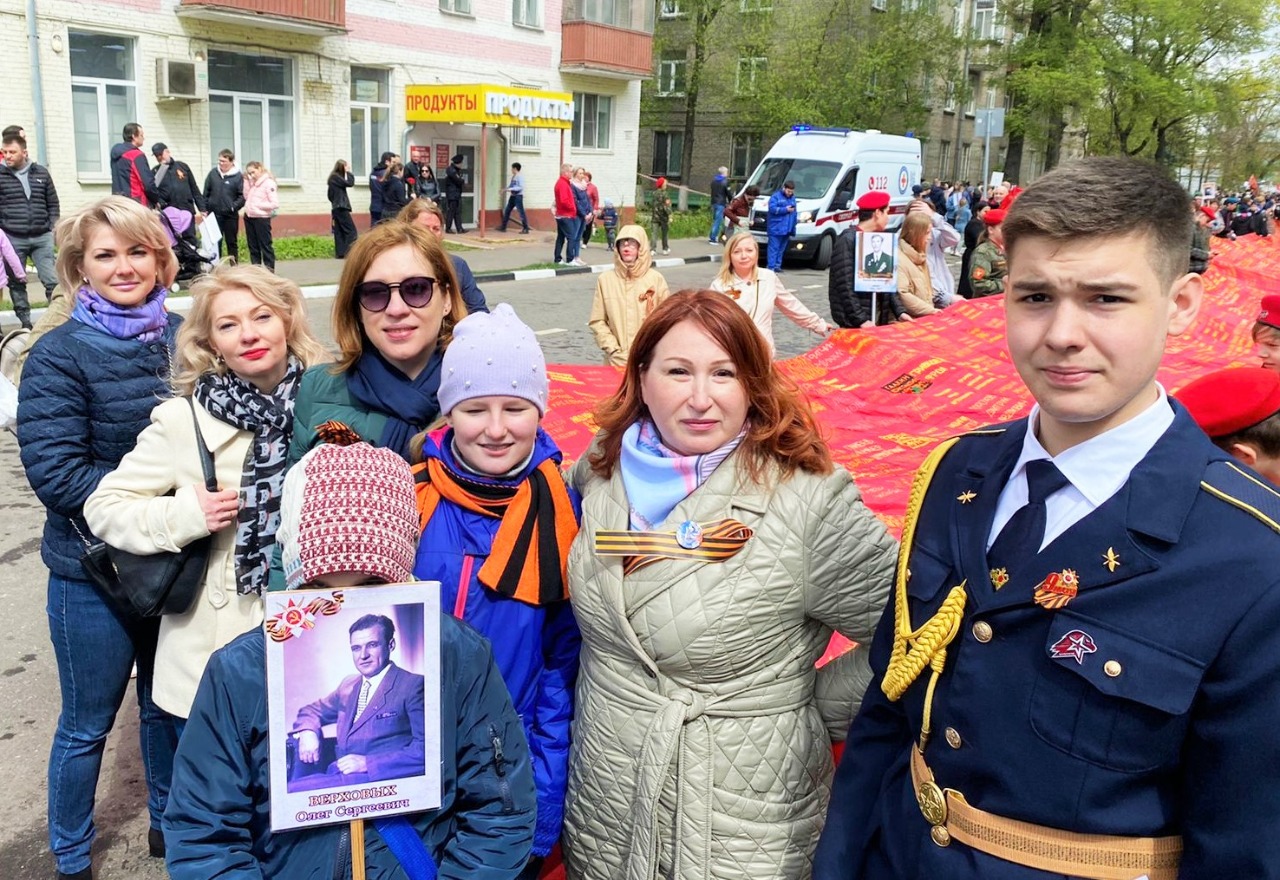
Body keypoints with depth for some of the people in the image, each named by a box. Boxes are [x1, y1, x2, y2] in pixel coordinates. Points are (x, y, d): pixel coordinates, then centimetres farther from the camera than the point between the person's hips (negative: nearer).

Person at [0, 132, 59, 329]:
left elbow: (53, 203, 14)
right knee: (17, 283, 6)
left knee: (52, 281, -3)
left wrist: (54, 227, 4)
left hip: (42, 238, 1)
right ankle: (25, 322, 15)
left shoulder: (41, 173, 8)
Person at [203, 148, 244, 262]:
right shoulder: (213, 172, 3)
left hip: (231, 215, -2)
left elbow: (242, 196, -7)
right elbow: (206, 192, 8)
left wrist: (233, 207, -18)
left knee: (232, 242, 8)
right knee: (215, 242, 7)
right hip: (214, 214, 2)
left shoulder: (238, 176, -6)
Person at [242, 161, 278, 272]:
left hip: (261, 218, -8)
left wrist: (258, 205, -15)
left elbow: (275, 204, -17)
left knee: (265, 246, -3)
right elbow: (246, 197, 7)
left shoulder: (268, 183, -12)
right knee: (253, 246, 11)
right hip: (249, 217, 8)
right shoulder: (252, 182, 11)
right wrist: (247, 181, 2)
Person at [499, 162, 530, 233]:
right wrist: (506, 189, 6)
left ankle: (526, 229, -3)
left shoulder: (520, 176, -14)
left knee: (521, 212, -7)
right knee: (507, 211, 13)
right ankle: (503, 227, 22)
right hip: (512, 196, 9)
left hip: (518, 196, -9)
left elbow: (521, 187, -20)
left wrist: (511, 189, -22)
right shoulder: (513, 176, 11)